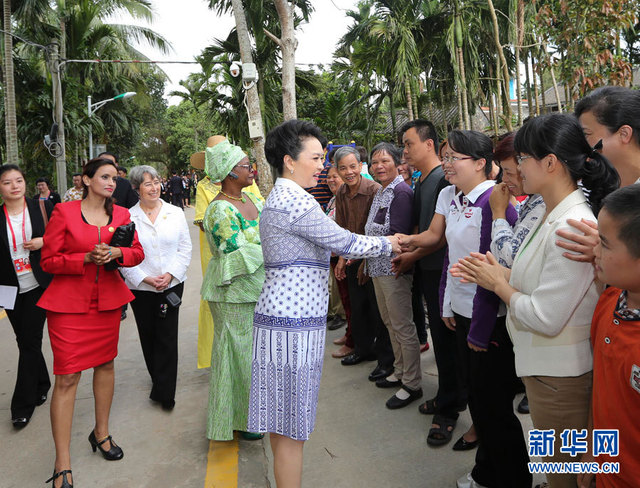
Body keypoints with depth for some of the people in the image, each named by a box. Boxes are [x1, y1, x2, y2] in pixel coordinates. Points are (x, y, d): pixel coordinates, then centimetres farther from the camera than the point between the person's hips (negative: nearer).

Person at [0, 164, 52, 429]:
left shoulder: (42, 207, -2)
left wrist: (44, 242, -14)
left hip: (39, 285, -2)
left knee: (30, 342, -2)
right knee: (25, 341, 13)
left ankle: (23, 404, 9)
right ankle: (42, 385, 35)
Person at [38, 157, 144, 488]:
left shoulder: (121, 214, 7)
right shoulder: (64, 212, -6)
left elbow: (138, 253, 7)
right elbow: (48, 260, -7)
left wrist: (117, 253, -14)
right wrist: (86, 258, -20)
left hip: (108, 301, 5)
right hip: (69, 304, -5)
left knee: (106, 364, 15)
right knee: (67, 378, -6)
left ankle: (101, 433, 35)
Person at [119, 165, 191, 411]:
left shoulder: (175, 213, 3)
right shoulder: (128, 217, -2)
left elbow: (185, 248, 4)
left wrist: (170, 274, -9)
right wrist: (145, 278, -12)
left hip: (172, 285, 0)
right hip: (141, 288, 0)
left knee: (168, 338, -2)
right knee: (148, 337, 11)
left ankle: (164, 392, 7)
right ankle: (159, 380, 34)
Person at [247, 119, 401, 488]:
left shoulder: (278, 198, 16)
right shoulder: (295, 200, -17)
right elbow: (345, 242, -12)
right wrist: (387, 244, 4)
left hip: (282, 315, 10)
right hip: (294, 322, -10)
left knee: (283, 418, 19)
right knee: (292, 423, 1)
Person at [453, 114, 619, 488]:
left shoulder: (573, 227, -27)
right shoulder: (552, 217, 5)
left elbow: (546, 317, -27)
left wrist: (499, 284, -13)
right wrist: (502, 275, -2)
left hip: (560, 373, -9)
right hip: (544, 363, 9)